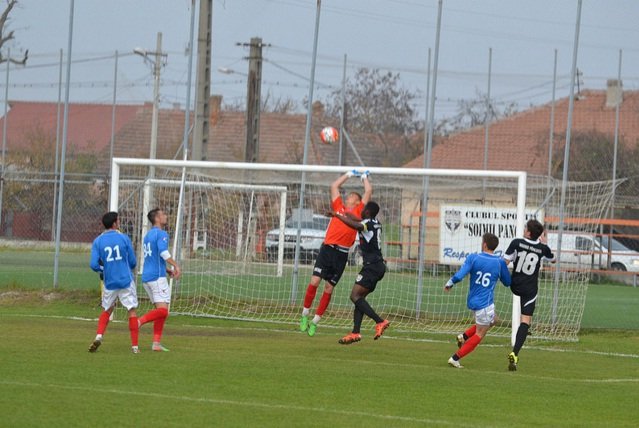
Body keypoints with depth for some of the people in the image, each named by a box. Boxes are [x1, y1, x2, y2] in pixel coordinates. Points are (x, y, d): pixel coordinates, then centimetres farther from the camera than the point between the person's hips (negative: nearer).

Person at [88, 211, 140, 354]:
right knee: (132, 311, 6)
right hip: (126, 281, -2)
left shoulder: (98, 241, -2)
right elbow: (133, 262, 0)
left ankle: (99, 336, -2)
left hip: (109, 282, 2)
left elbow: (94, 265, -8)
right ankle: (135, 346, 3)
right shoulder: (124, 238, -5)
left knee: (107, 310, 20)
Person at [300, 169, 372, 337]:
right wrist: (349, 175, 32)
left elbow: (368, 191, 16)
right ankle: (305, 314, 5)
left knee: (329, 288, 1)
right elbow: (334, 186, 25)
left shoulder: (359, 212, 13)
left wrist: (364, 177, 31)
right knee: (314, 281, -9)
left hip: (342, 254, -1)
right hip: (327, 248, 1)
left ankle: (315, 321, 9)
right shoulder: (338, 207, 17)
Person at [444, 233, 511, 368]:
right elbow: (507, 282, 7)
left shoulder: (473, 258, -6)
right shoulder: (500, 262, -7)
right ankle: (455, 358, 1)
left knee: (492, 320, 29)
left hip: (472, 300, 5)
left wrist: (449, 284, 5)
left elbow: (459, 276, -13)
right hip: (485, 303, -5)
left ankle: (464, 336, 15)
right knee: (479, 334, 6)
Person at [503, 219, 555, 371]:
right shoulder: (542, 248, -4)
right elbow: (552, 259, 19)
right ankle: (514, 354, -19)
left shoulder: (517, 243, -9)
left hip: (515, 286, 1)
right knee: (525, 321, -6)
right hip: (530, 290, -1)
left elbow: (505, 262, -13)